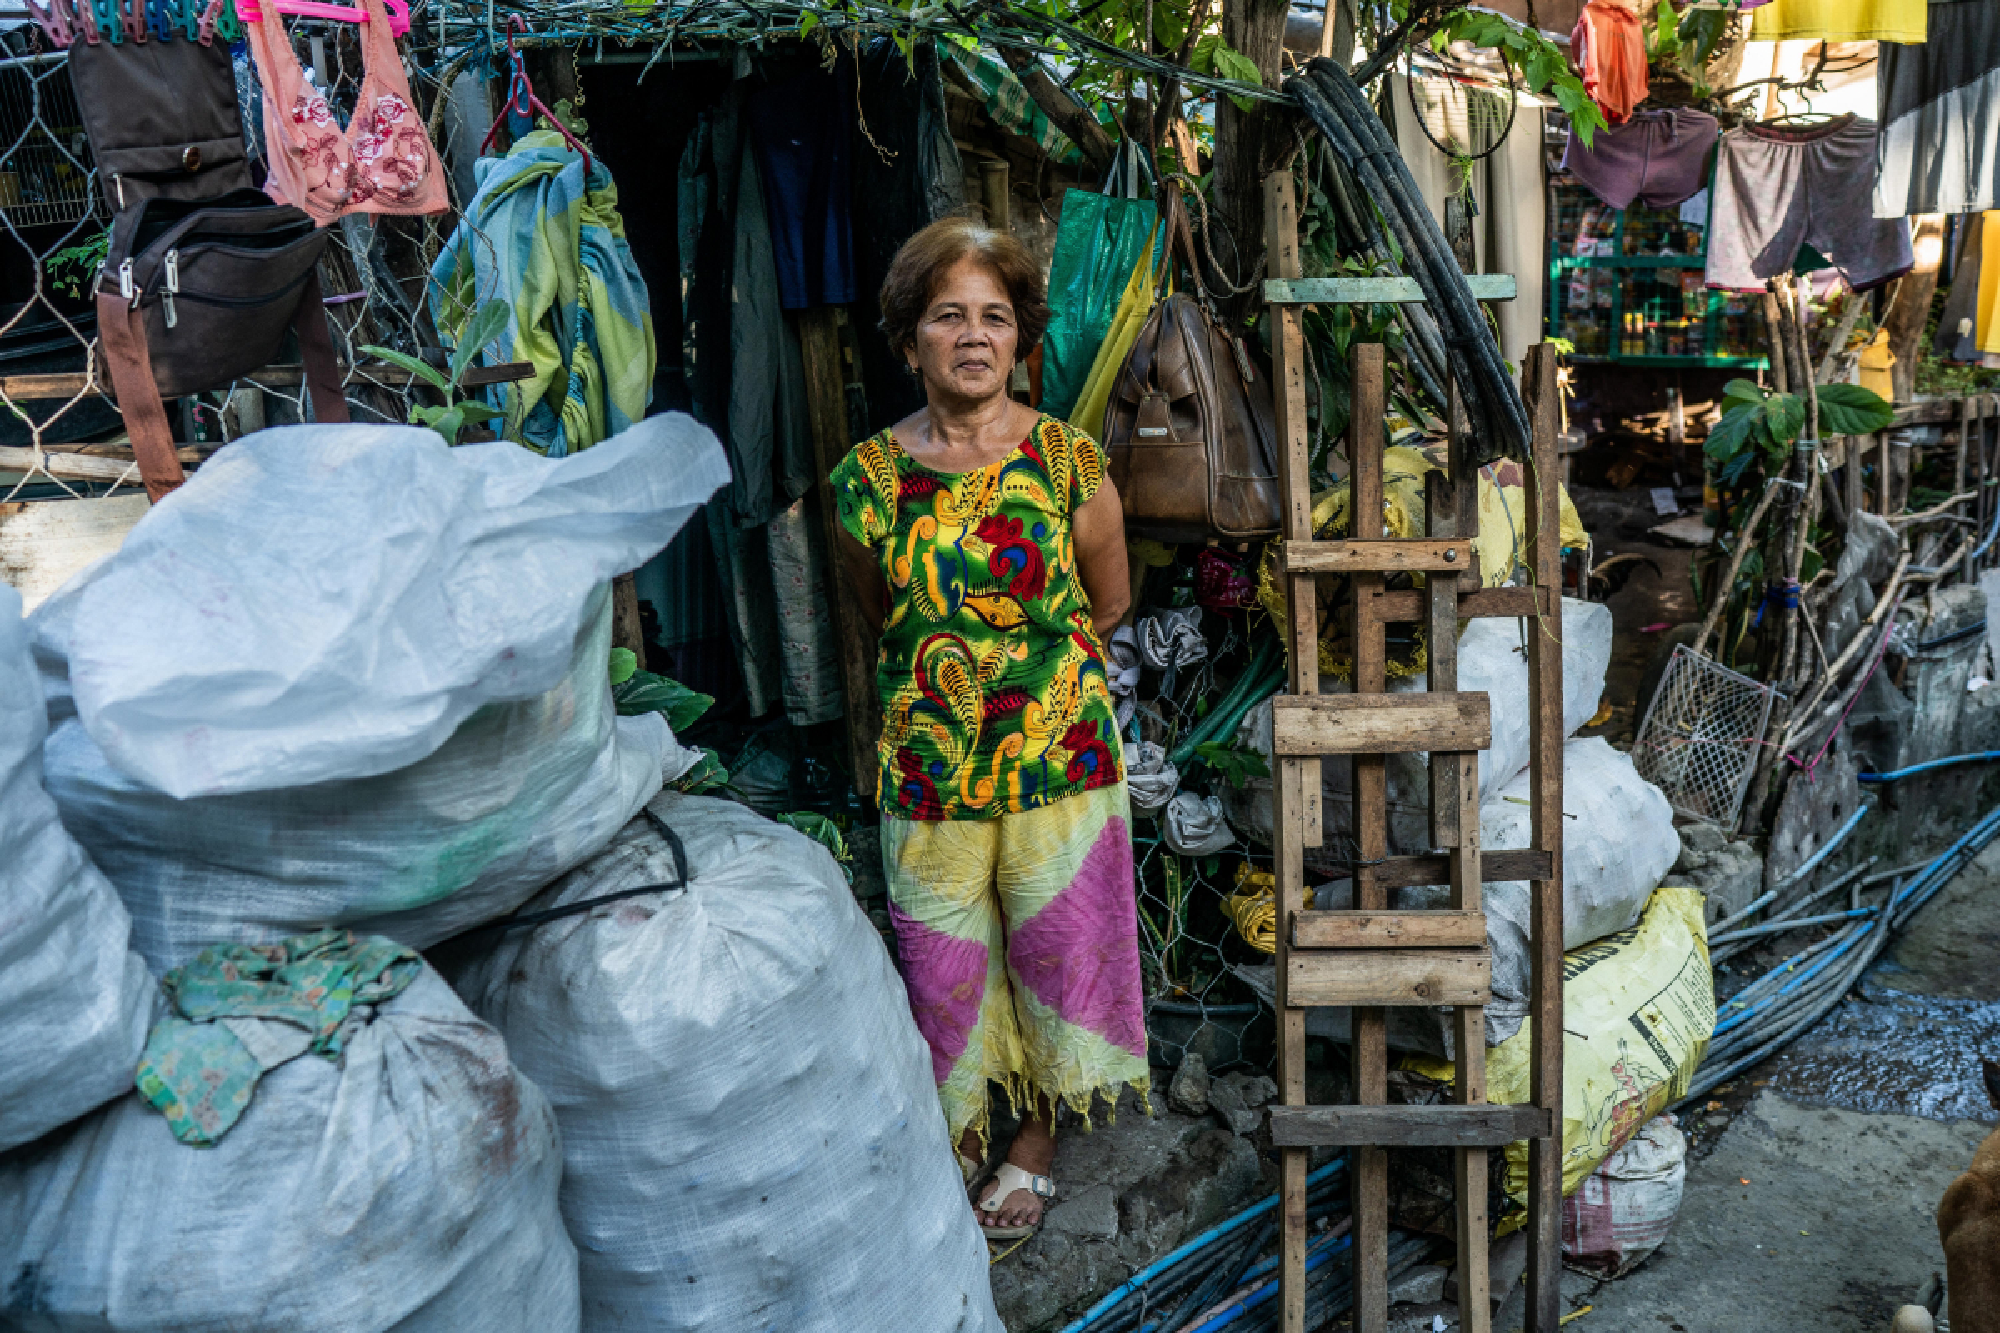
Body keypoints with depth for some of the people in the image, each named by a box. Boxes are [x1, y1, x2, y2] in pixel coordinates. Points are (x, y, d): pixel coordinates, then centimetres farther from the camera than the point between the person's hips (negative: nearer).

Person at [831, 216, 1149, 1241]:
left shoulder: (1068, 462, -7)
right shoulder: (869, 478, -4)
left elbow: (1109, 600, 7)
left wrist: (1029, 660, 8)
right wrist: (946, 668, 11)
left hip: (1058, 749, 0)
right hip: (928, 761, 1)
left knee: (1055, 944, 11)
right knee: (940, 959, 10)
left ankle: (1036, 1138, 33)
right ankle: (955, 1138, 33)